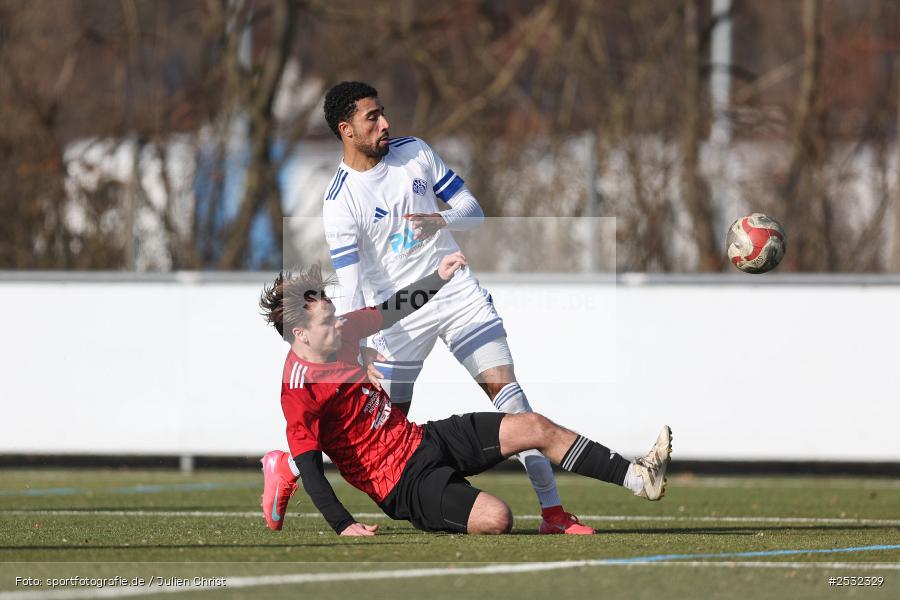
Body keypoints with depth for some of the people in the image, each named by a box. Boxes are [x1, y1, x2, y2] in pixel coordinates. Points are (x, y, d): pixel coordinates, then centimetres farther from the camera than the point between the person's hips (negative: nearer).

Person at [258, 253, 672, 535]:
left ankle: (637, 478, 9)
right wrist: (343, 526, -34)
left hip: (421, 438, 9)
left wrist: (439, 279, 10)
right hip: (404, 481, -9)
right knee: (495, 518, -30)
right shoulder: (300, 388, -24)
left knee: (536, 428, 3)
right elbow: (309, 466, -27)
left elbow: (394, 311, 19)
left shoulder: (341, 332, 0)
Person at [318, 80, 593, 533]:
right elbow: (349, 285, -19)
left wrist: (442, 221, -17)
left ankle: (553, 511, -14)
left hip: (455, 288, 3)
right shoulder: (340, 201, -13)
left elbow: (474, 213, 6)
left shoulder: (415, 152, 0)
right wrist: (361, 350, -34)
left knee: (504, 384, -12)